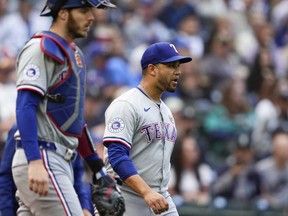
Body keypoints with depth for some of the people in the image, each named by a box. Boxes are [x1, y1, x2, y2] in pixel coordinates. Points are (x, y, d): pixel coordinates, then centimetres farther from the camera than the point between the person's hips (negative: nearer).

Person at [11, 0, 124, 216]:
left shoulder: (74, 53, 21)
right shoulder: (42, 48, -9)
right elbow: (25, 107, -19)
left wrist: (98, 168, 22)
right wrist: (35, 162, -30)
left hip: (62, 162, 9)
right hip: (42, 160, -9)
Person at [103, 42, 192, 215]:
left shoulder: (166, 111, 18)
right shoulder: (126, 105, -11)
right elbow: (117, 156, -22)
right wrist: (147, 192, -32)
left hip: (161, 201, 8)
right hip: (127, 202, -8)